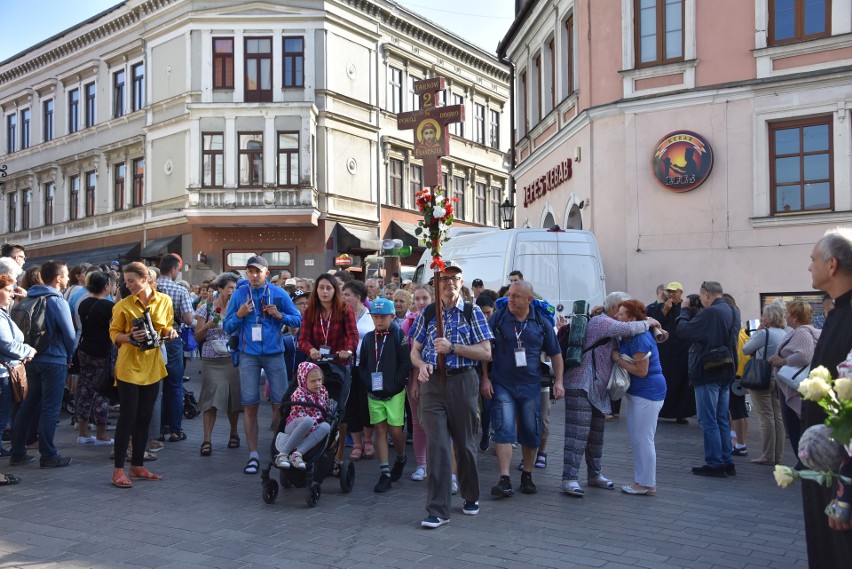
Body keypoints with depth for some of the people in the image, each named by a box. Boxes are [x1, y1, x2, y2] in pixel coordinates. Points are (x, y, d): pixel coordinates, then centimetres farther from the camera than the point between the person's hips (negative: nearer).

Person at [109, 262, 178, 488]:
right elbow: (114, 334, -2)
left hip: (152, 366, 4)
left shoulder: (164, 301, 2)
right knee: (127, 417, -4)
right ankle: (118, 470, 4)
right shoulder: (123, 305, -5)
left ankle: (138, 466, 21)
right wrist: (130, 338, -21)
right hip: (128, 366, -3)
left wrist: (170, 333, -9)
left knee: (144, 418, 11)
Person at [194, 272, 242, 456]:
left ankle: (233, 434, 22)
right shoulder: (206, 307, 3)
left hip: (232, 358, 2)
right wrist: (207, 326, -14)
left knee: (233, 397, 4)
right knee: (211, 398, -7)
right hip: (211, 360, -1)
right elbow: (197, 337, 4)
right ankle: (207, 440, -4)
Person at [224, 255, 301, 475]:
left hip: (274, 353, 0)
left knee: (280, 403, 1)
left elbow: (298, 319, 5)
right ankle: (253, 455, 10)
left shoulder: (279, 294, 2)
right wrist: (239, 314, -12)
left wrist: (279, 315, -11)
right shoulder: (239, 294, 3)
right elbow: (228, 328, 6)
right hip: (249, 355, 1)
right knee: (250, 405, 1)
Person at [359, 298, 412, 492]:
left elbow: (405, 363, -9)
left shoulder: (398, 335, -5)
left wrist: (395, 385, -14)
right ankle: (385, 473, 7)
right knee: (380, 430, 3)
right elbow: (362, 365, 11)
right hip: (373, 393, 4)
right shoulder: (368, 338, 7)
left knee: (395, 430, -2)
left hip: (394, 392, -3)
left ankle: (401, 458, 28)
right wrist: (367, 385, -1)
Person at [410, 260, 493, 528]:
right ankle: (437, 510, 0)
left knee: (464, 443, 10)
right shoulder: (427, 313, 8)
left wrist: (452, 348, -15)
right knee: (436, 444, -5)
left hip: (462, 381, -1)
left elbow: (486, 352, -4)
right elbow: (415, 351, 12)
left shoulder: (472, 312, 2)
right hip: (432, 383, 1)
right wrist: (421, 365, -11)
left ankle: (471, 496, 33)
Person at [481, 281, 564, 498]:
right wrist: (485, 378, -5)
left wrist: (559, 381, 2)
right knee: (504, 430, -9)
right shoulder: (497, 319, -2)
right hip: (502, 386, -2)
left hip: (531, 386, 2)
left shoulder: (541, 323, 3)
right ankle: (504, 480, -8)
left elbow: (555, 354, 10)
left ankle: (527, 476, 25)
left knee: (531, 432, 8)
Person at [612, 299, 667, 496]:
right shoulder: (627, 336, 6)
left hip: (648, 393, -10)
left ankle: (647, 485, 8)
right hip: (635, 392, 10)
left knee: (643, 439, -2)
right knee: (636, 439, 16)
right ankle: (640, 481, 26)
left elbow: (641, 371, -22)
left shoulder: (640, 339, -22)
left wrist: (618, 358, -17)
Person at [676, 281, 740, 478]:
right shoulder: (733, 312, 10)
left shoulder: (709, 313, -20)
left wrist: (685, 310, -1)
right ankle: (727, 463, 20)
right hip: (726, 371, 9)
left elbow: (683, 330, -16)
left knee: (708, 421, -1)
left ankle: (715, 464, 3)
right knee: (722, 419, 15)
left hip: (708, 373, -9)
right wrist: (695, 311, 9)